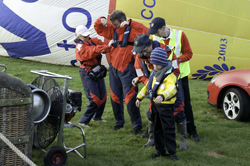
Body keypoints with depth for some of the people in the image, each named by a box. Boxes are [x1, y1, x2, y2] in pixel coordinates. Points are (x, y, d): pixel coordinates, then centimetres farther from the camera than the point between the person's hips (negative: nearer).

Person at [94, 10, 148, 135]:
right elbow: (98, 28, 20)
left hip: (127, 69, -7)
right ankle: (119, 122, 32)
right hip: (113, 67, 7)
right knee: (115, 97, 15)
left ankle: (137, 125, 5)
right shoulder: (113, 30, 10)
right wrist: (101, 21, 0)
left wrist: (129, 24, -24)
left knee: (130, 97, -8)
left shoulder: (132, 27, -9)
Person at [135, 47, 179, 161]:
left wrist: (162, 96, -53)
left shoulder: (169, 75, -18)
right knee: (157, 128, 16)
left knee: (168, 129, -3)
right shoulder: (154, 73, 10)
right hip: (155, 104, 9)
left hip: (165, 105, -8)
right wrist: (139, 97, 21)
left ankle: (172, 152, 7)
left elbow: (171, 89, -36)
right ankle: (160, 150, 28)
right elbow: (148, 86, 22)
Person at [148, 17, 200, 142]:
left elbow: (188, 53, -10)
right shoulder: (154, 38, -4)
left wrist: (176, 60, -24)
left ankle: (192, 131, 17)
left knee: (186, 104, 5)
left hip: (180, 75, -2)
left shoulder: (179, 35, -11)